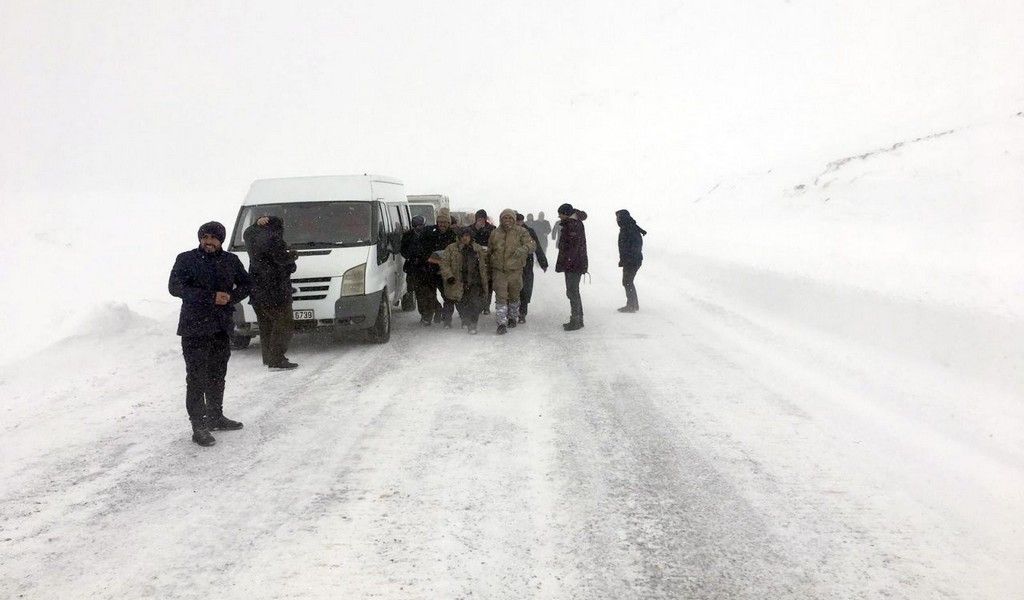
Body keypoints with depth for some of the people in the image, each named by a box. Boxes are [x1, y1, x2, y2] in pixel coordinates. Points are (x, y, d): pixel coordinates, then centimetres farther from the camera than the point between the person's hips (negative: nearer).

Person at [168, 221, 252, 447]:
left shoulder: (231, 261, 10)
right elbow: (174, 287, -14)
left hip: (222, 327, 5)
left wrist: (230, 297, -7)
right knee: (197, 378, -7)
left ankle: (215, 417, 30)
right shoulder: (186, 259, -3)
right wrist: (211, 297, -19)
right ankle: (198, 426, -4)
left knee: (217, 375, 16)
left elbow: (246, 284, 15)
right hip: (195, 328, -5)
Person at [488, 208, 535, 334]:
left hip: (515, 270, 0)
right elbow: (489, 252, 17)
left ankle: (512, 317, 34)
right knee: (500, 296, -8)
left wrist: (523, 249, -33)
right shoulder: (495, 233, 6)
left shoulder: (521, 232, -1)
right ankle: (502, 323, -8)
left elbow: (532, 245, -11)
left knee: (514, 295, 14)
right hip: (498, 271, 0)